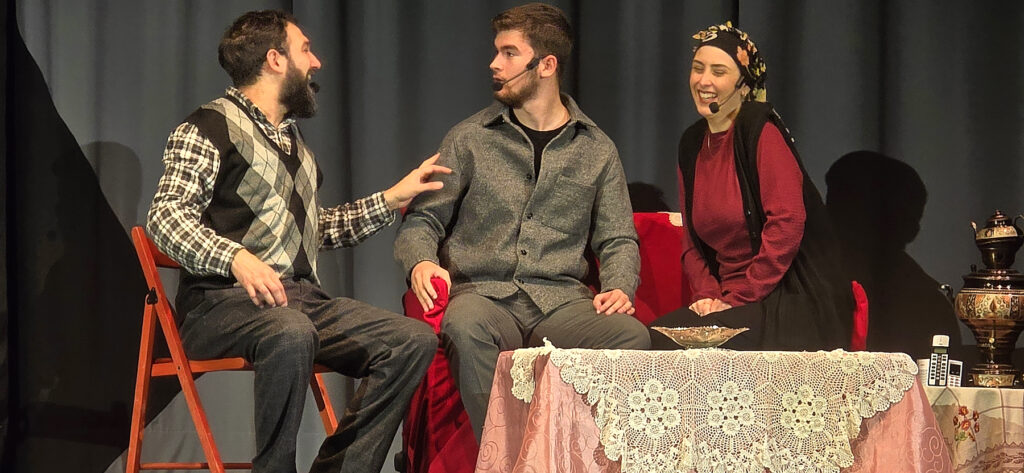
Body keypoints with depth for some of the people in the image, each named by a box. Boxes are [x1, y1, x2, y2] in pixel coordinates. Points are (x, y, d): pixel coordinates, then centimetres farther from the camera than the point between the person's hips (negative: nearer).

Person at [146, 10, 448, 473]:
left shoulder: (291, 137, 27)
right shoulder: (209, 128, 0)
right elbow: (166, 215, -13)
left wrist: (392, 198, 28)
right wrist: (235, 257, -30)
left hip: (303, 299, 8)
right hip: (222, 301, -8)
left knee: (415, 340, -14)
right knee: (291, 333, -41)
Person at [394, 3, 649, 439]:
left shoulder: (596, 149, 15)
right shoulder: (470, 139, 12)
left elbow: (618, 240, 16)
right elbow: (422, 219, 11)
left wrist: (619, 288, -6)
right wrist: (421, 262, -12)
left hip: (561, 300, 1)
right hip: (482, 293, -1)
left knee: (632, 336, -32)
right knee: (465, 328, -39)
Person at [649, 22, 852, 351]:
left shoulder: (762, 131, -9)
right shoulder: (691, 144, 14)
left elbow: (787, 224, -17)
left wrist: (737, 299, -16)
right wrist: (706, 294, -2)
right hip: (725, 297, 7)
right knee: (654, 339, -18)